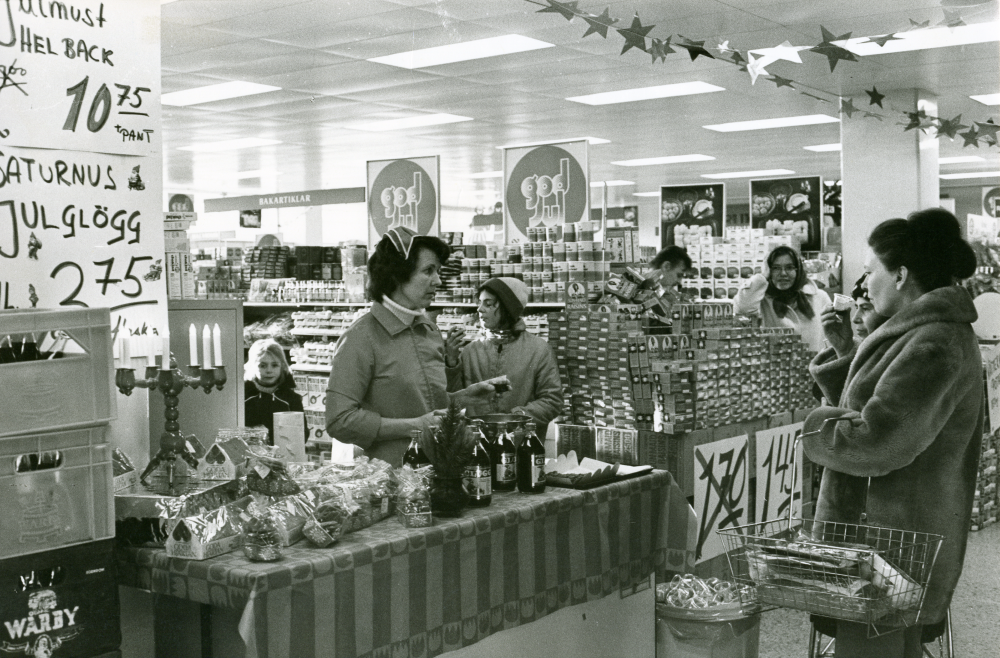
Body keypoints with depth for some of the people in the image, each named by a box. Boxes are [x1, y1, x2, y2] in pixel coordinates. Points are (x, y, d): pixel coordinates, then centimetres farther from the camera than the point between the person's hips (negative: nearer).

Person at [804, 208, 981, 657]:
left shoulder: (935, 346, -22)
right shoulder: (924, 329, 12)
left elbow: (874, 441, -28)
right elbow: (864, 397, 19)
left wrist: (819, 425, -11)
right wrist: (843, 348, 5)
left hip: (895, 537, -10)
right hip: (887, 525, 10)